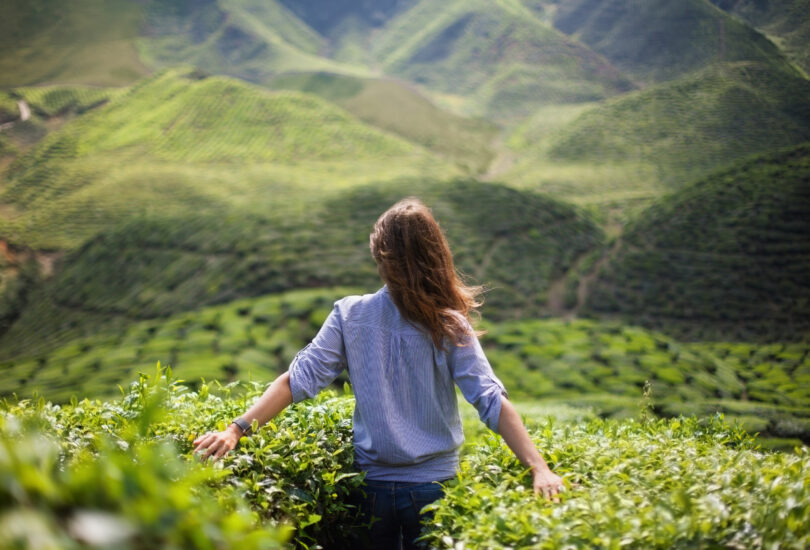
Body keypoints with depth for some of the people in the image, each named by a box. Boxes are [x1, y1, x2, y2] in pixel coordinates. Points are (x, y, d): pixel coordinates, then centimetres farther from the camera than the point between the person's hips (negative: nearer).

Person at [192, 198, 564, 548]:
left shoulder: (350, 315, -7)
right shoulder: (449, 327, -11)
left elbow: (298, 380, -11)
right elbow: (492, 402, -18)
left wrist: (236, 429, -10)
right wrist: (540, 468, -20)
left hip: (373, 485, 2)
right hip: (434, 485, -1)